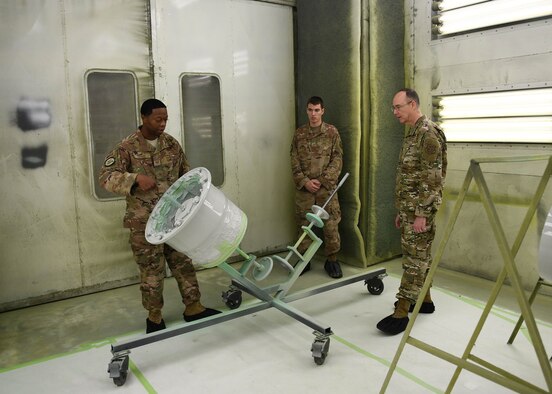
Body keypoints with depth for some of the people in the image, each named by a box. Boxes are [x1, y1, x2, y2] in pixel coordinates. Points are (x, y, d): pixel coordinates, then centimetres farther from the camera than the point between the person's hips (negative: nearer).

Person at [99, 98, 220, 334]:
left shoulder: (172, 144, 5)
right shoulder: (127, 148, -10)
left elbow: (185, 174, 15)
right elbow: (106, 177, -16)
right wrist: (136, 178, -30)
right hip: (144, 222, -4)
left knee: (183, 263, 11)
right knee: (151, 270, 6)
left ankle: (193, 308, 25)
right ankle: (154, 316, 24)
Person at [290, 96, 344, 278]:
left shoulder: (332, 132, 3)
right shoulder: (299, 133, 7)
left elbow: (337, 159, -2)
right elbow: (294, 161, 4)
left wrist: (321, 180, -11)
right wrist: (305, 181, -9)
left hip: (327, 186, -1)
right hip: (304, 187, 2)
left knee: (331, 224, -1)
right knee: (303, 224, 7)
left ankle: (332, 260, 14)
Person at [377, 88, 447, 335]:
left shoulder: (428, 133, -15)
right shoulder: (413, 134, 16)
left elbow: (432, 179, -21)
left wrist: (422, 214, -22)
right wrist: (402, 211, 20)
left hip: (419, 210, -10)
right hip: (409, 208, 10)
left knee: (414, 259, -6)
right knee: (420, 256, 16)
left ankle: (401, 313, -3)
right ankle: (425, 300, 28)